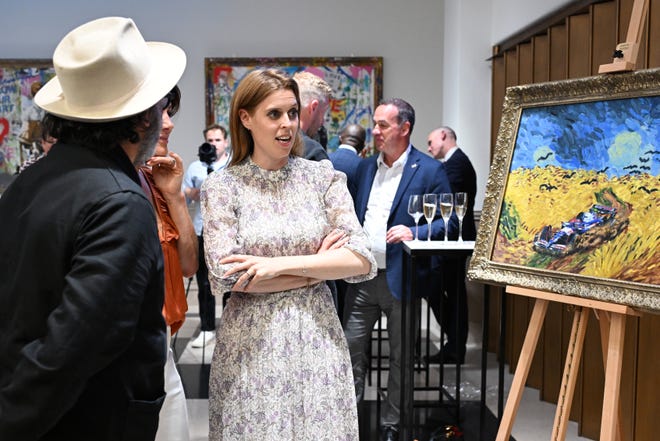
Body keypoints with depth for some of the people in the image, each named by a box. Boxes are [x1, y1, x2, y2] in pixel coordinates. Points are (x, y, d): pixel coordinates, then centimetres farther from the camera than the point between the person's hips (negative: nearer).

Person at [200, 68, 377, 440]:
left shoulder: (324, 177, 1)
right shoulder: (222, 187, -2)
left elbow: (362, 261, -8)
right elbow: (226, 278, -11)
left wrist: (280, 264, -16)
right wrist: (319, 267, -9)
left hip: (316, 335, 1)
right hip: (251, 341, -1)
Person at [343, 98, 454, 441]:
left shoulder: (429, 170, -6)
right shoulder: (364, 167, 11)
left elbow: (446, 221, -7)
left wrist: (414, 232, -22)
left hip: (401, 279, -4)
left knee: (401, 357, 9)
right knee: (351, 347, 7)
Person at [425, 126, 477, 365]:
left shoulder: (456, 162, -12)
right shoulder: (458, 161, 18)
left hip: (452, 236, -10)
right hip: (457, 237, 10)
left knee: (433, 287, -10)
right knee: (454, 292, 11)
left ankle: (455, 347, -3)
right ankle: (455, 347, 17)